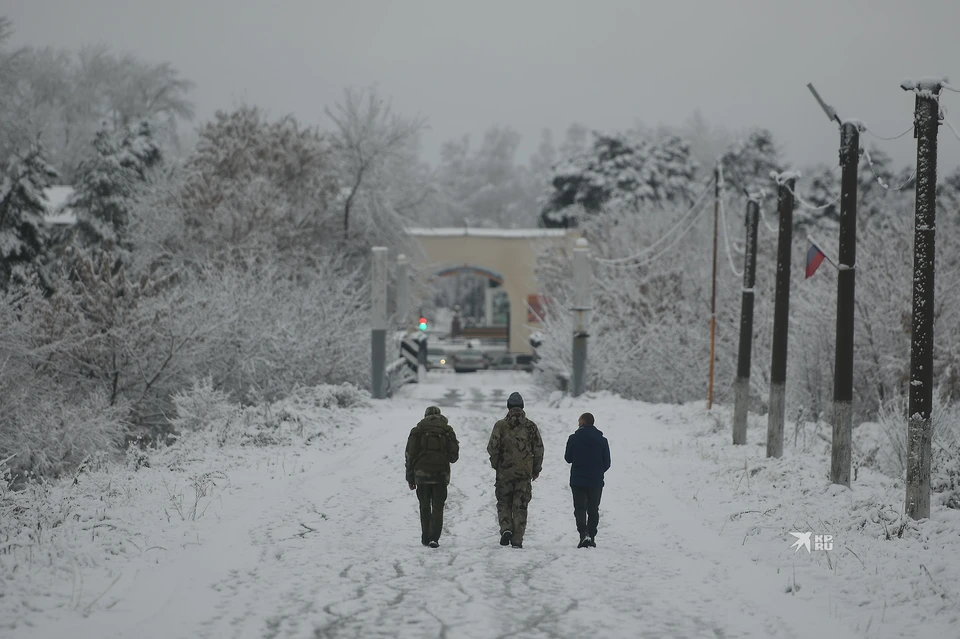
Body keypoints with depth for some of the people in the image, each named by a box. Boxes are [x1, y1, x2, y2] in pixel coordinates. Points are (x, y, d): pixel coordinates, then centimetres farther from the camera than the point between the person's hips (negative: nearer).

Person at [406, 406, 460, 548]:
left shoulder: (417, 430, 4)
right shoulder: (447, 431, 4)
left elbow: (410, 454, 1)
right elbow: (454, 455, 1)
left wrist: (410, 478, 6)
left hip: (422, 473, 1)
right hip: (441, 474, -1)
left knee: (424, 507, 13)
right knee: (437, 507, 2)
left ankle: (425, 538, 15)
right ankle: (434, 538, -11)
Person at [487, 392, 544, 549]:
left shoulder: (500, 425, -3)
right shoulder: (530, 426, 2)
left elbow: (492, 447, -7)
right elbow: (539, 449, 3)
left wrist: (496, 465, 9)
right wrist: (536, 469, 14)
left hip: (504, 471, -1)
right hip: (525, 472, 1)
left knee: (503, 503, 13)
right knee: (520, 506, 5)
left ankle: (506, 529, -10)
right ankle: (517, 540, 2)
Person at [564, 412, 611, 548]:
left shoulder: (574, 439, -7)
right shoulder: (602, 440, -1)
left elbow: (568, 458, 3)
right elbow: (607, 463, 3)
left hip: (578, 481, -2)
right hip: (596, 482, 2)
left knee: (580, 509, 0)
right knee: (593, 510, 12)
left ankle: (584, 534, -21)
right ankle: (592, 538, 12)